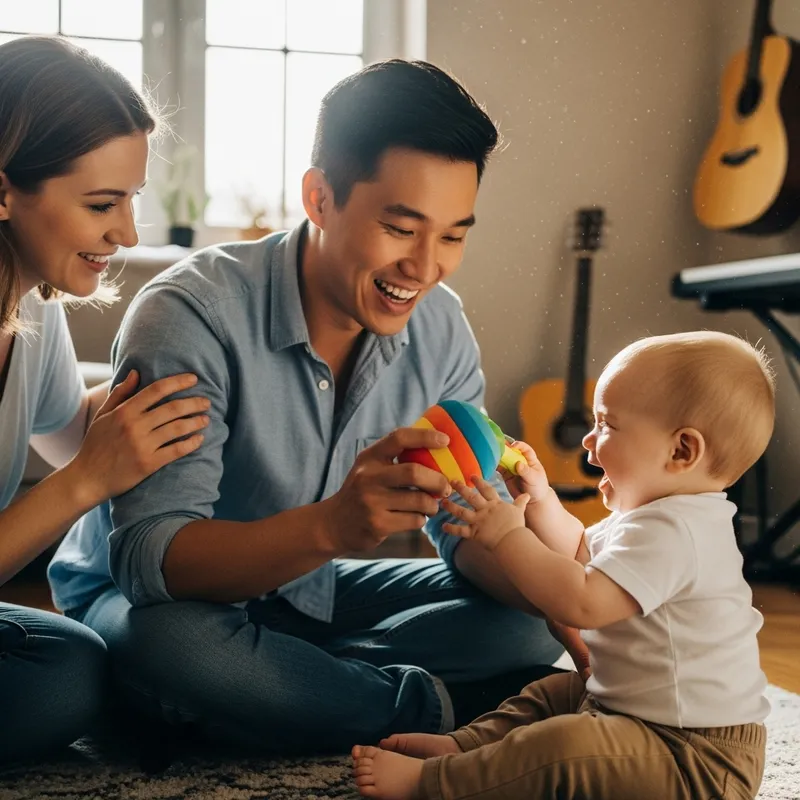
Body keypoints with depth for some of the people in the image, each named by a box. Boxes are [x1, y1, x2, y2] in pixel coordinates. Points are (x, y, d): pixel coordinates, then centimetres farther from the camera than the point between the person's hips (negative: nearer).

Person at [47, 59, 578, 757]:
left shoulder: (440, 329, -8)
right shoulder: (194, 314, -26)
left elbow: (468, 530, -5)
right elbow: (145, 556, -34)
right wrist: (326, 526, -52)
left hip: (314, 594, 5)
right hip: (159, 602, -4)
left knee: (524, 625, -10)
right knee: (167, 645, -39)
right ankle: (431, 711, -18)